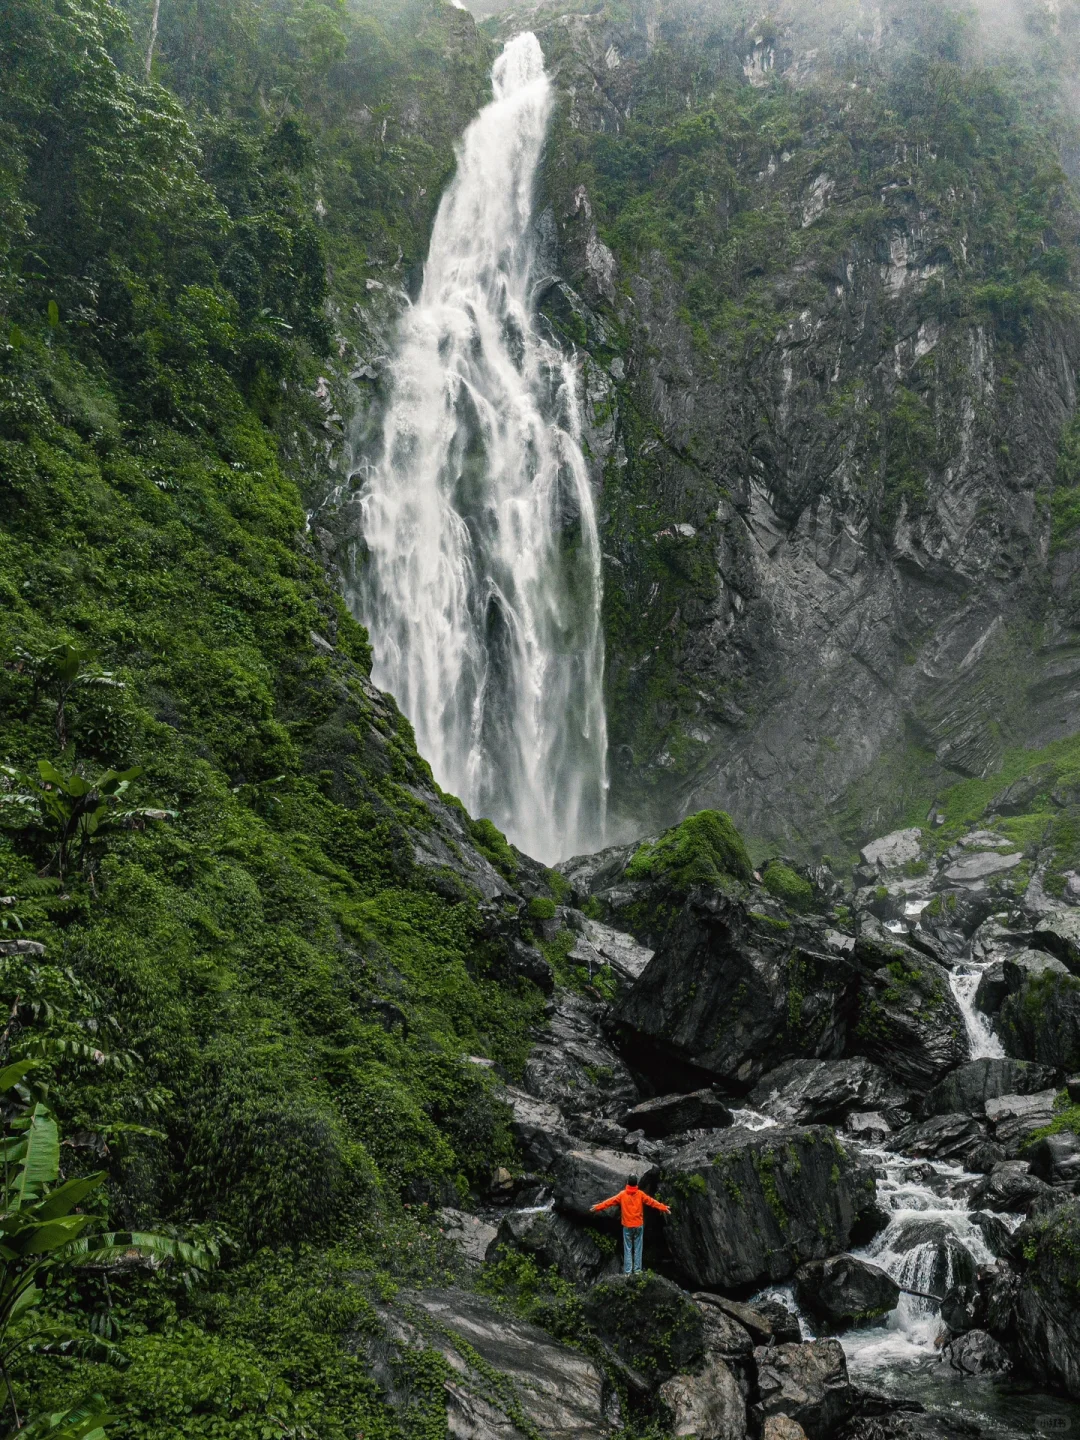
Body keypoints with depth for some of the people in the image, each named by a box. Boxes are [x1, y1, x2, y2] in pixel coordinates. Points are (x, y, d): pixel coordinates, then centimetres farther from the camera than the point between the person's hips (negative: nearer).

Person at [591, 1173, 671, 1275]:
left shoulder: (622, 1194, -5)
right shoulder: (640, 1194, -5)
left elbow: (610, 1201, -1)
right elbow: (651, 1201, -3)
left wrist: (597, 1207, 7)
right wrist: (664, 1208, 5)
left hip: (627, 1226, 0)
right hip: (639, 1225, 0)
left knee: (628, 1249, 5)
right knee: (637, 1248, 8)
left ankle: (627, 1271, 2)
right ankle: (637, 1270, 7)